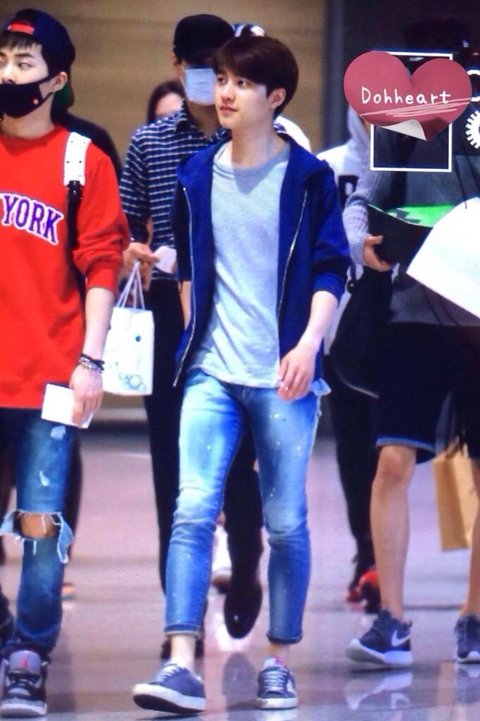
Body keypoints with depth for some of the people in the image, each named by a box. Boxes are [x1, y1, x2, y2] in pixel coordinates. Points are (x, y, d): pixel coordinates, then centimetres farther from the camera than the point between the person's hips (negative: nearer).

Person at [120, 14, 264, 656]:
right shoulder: (148, 143, 8)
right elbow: (126, 228, 11)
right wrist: (133, 251, -10)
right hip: (169, 316, 2)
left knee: (238, 458, 0)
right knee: (172, 465, 2)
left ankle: (246, 571, 27)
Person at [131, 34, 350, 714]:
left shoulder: (308, 176, 0)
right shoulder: (197, 175, 9)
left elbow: (330, 269, -3)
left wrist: (308, 342, -15)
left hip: (283, 376, -2)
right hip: (212, 371, 2)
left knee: (286, 523, 2)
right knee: (193, 511, -11)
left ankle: (278, 662, 14)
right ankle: (181, 667, -16)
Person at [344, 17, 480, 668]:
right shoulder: (399, 134, 6)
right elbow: (359, 204, 5)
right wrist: (363, 241, -17)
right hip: (416, 315, 1)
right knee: (394, 460, -9)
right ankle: (391, 622, -4)